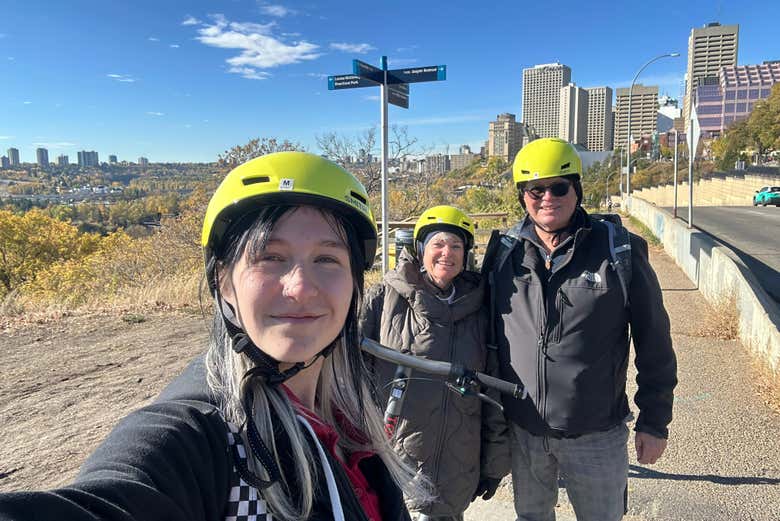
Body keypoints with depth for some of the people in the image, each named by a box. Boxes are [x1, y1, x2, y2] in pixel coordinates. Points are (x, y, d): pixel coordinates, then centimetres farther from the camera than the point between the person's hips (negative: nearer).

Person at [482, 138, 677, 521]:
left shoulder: (619, 251, -10)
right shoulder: (504, 252, -3)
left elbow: (653, 342, -4)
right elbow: (485, 333, 6)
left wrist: (655, 421, -1)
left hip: (596, 435, -2)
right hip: (522, 431, 3)